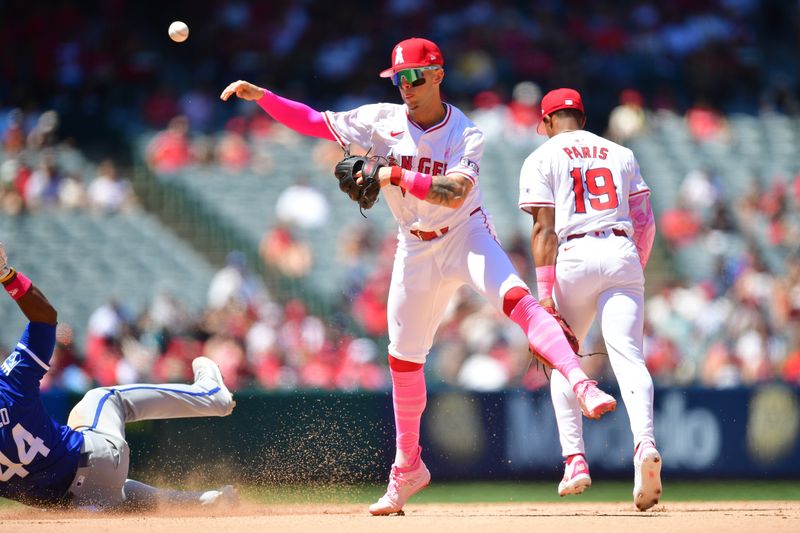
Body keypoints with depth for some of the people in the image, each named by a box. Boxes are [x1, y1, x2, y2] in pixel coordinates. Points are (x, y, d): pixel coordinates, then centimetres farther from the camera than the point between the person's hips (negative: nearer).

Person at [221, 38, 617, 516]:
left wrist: (393, 175, -35)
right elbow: (314, 122, -1)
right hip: (417, 250, 4)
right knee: (403, 357, 7)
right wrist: (260, 96, -12)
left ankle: (581, 385, -43)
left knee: (515, 297, -31)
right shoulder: (382, 121, -4)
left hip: (467, 235, -4)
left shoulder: (466, 135, -14)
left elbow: (455, 193, -29)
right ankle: (408, 468, 22)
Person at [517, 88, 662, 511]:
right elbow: (645, 220, 13)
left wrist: (546, 294, -6)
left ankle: (575, 459, 4)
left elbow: (544, 229, -2)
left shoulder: (542, 158, 8)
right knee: (628, 357, -10)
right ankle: (644, 442, -36)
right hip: (623, 254, 2)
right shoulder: (620, 154, 20)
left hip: (575, 257, -2)